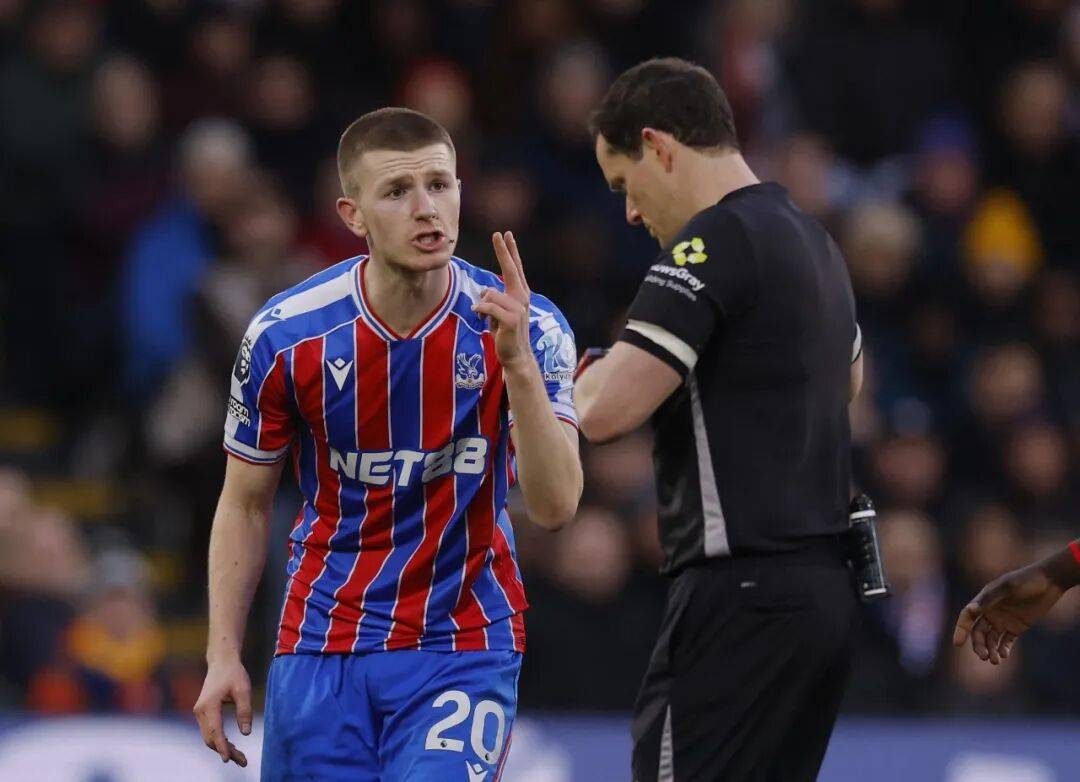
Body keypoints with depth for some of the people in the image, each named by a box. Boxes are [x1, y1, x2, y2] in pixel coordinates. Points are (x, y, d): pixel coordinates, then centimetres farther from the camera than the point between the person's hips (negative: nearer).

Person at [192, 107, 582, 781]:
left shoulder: (526, 328, -11)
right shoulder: (286, 335, -8)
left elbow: (555, 508, -21)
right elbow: (246, 505, 5)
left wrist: (518, 364, -32)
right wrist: (224, 657, -1)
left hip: (463, 647, -2)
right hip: (322, 645, 2)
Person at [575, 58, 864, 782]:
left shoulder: (714, 241, -12)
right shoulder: (814, 240, 16)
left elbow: (606, 412, -20)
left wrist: (580, 379, 2)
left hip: (743, 592, -9)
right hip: (825, 583, 9)